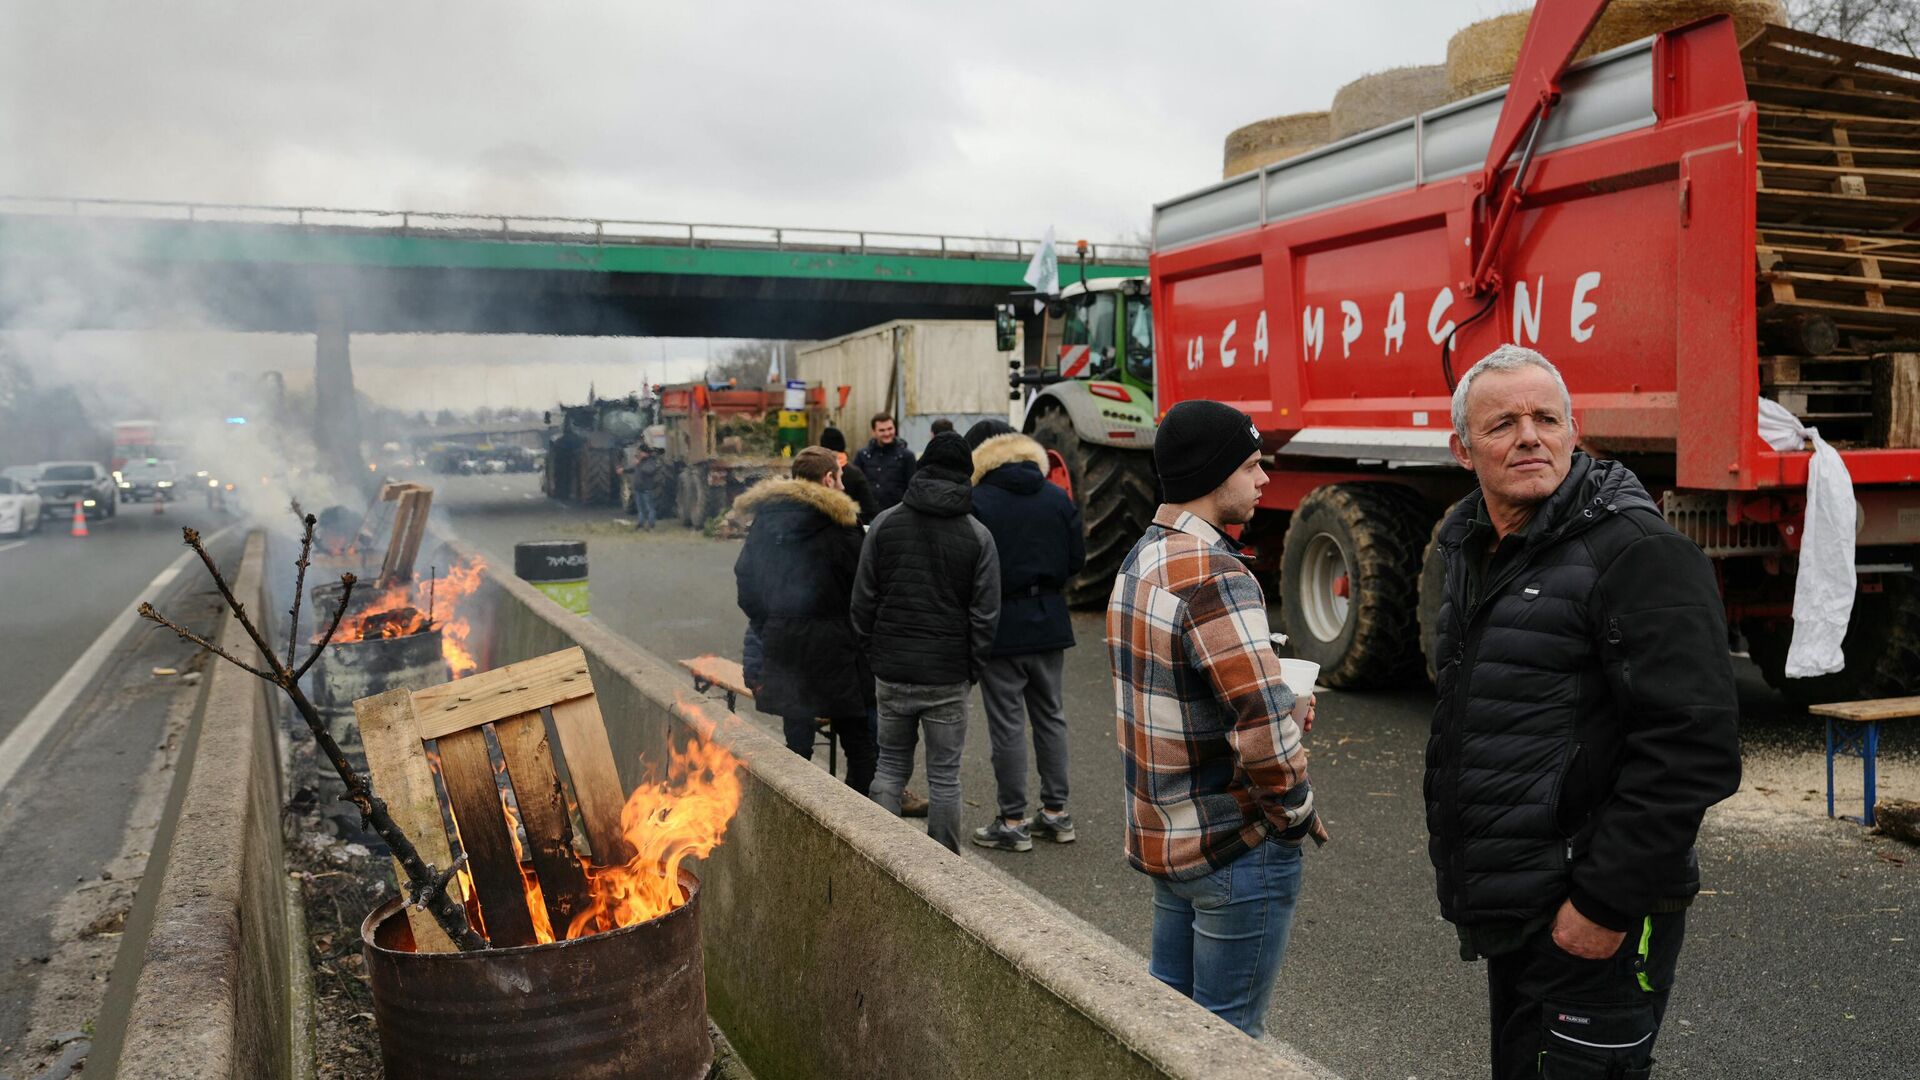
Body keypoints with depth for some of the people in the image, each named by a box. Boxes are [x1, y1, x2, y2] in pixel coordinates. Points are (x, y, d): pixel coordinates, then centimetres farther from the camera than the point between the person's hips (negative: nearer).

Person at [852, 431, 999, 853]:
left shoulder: (885, 523, 1)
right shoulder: (977, 535, -4)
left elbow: (863, 600, 2)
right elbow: (985, 613, -5)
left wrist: (872, 652, 11)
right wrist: (972, 669, 5)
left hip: (892, 671, 2)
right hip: (948, 676, -2)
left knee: (891, 764, 15)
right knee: (944, 774, 7)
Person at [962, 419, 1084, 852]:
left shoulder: (977, 502, -14)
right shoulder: (1058, 498, 3)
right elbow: (1076, 559, 5)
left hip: (1001, 625, -5)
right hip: (1049, 622, 5)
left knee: (1007, 723, 3)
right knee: (1049, 715, 16)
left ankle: (1013, 822, 10)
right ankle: (1056, 812, 22)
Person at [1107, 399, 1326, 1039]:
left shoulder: (1138, 561, 7)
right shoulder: (1215, 577, -23)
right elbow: (1266, 733, -29)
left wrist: (1281, 709, 7)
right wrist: (1299, 816, -11)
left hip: (1162, 835, 9)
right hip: (1237, 849, -9)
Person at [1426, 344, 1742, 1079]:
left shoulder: (1636, 553, -16)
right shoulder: (1474, 556, 11)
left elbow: (1692, 747, -22)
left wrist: (1607, 902, -21)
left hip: (1593, 929, -8)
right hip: (1510, 917, 8)